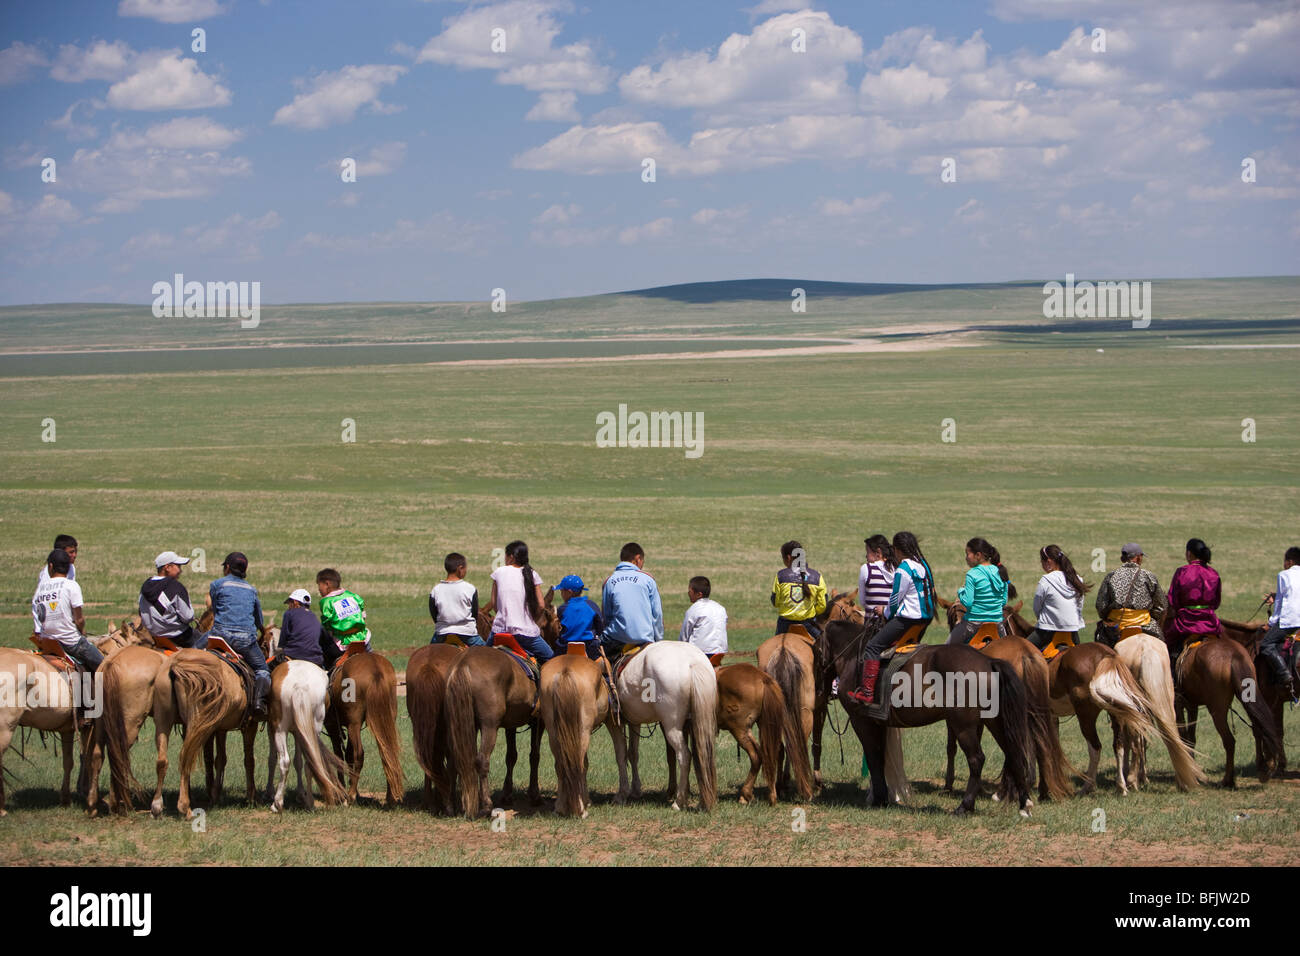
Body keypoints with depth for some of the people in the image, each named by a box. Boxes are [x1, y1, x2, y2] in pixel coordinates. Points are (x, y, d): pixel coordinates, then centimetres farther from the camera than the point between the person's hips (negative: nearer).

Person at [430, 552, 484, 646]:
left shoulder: (435, 590, -4)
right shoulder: (470, 589, -8)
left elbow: (433, 616, 3)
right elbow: (475, 614, -1)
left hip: (442, 635, 1)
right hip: (467, 633, -1)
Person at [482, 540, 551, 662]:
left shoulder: (499, 572, 3)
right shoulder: (532, 575, 2)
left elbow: (493, 603, 6)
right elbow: (540, 605, 0)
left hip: (500, 629, 1)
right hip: (526, 632, -1)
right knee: (550, 658, 11)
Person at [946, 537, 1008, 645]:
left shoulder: (972, 575, -13)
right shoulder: (1000, 573, 4)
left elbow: (967, 602, -16)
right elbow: (1004, 602, 9)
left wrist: (960, 591, 2)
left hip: (973, 623, -5)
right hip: (997, 622, 5)